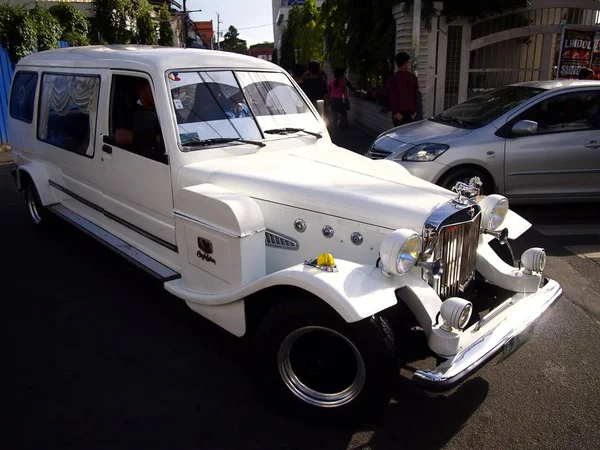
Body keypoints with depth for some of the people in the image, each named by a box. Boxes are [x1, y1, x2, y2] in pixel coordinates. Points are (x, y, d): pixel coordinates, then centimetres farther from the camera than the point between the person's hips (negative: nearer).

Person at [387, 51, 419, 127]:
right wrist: (415, 111, 8)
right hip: (410, 111, 3)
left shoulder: (394, 78, -8)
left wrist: (395, 112, -9)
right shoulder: (413, 77, 2)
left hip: (399, 111, -3)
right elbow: (416, 95, 4)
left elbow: (393, 97, -11)